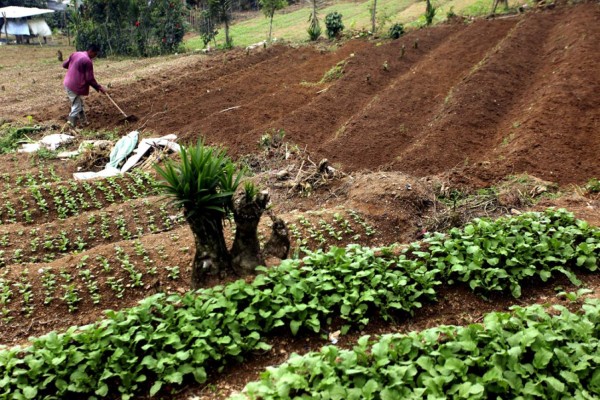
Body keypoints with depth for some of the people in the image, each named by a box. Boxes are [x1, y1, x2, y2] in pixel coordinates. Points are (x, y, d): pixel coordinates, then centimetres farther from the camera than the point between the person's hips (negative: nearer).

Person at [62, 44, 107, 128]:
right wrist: (99, 87, -5)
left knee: (80, 105, 21)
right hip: (75, 86, -9)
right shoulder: (88, 61, -17)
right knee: (76, 108, -2)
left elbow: (64, 65, 16)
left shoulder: (75, 54, 8)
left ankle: (84, 122, 31)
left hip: (68, 84, 9)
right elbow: (90, 79, -16)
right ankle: (72, 127, 1)